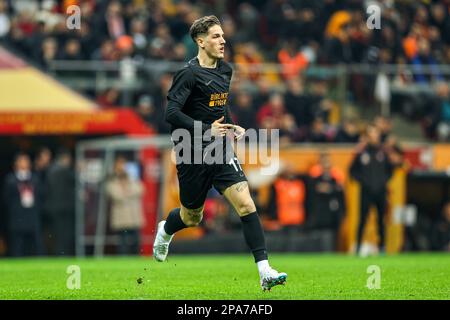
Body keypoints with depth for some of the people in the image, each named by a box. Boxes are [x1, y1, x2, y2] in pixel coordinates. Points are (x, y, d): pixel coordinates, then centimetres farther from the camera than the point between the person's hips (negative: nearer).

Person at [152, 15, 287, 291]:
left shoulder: (225, 70, 9)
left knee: (246, 204, -13)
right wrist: (207, 130, -27)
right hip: (193, 156, -5)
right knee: (192, 217, 12)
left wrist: (232, 127, 10)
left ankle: (265, 272, -17)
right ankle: (164, 231, 50)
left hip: (220, 153, 5)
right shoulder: (189, 74, -15)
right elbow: (172, 114, -22)